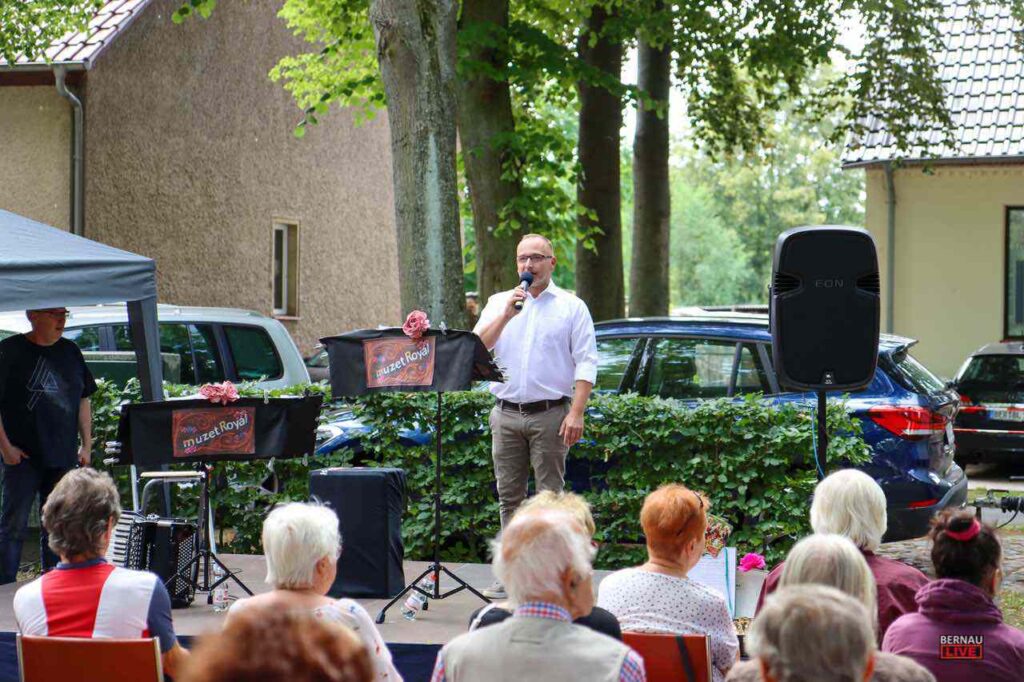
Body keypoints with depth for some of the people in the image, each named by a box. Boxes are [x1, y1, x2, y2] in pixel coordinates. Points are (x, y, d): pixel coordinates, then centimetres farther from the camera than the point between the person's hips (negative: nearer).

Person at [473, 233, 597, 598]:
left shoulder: (571, 307, 5)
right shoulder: (499, 303, 14)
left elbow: (586, 363, -1)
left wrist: (576, 413, -12)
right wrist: (506, 315, -10)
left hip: (550, 415, -3)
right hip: (506, 414, 4)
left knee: (551, 495, -4)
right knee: (509, 496, 5)